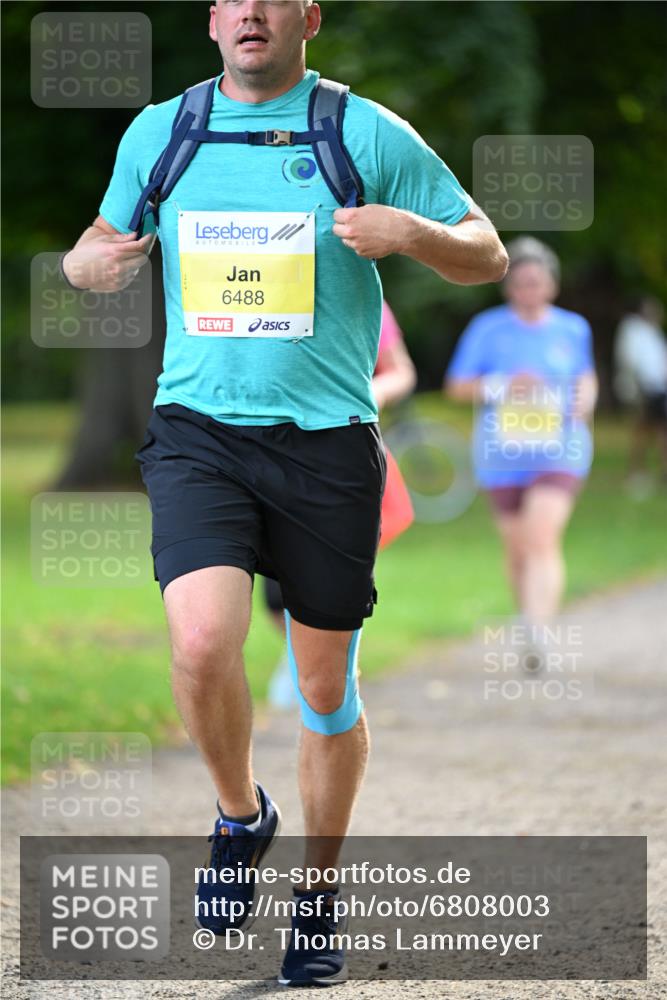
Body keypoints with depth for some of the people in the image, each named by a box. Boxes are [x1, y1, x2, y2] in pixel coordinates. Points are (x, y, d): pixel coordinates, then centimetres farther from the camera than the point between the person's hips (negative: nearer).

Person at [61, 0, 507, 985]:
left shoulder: (366, 135, -1)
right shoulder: (159, 133, 7)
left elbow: (486, 256, 3)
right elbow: (105, 239, 23)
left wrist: (407, 230, -18)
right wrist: (90, 261, -2)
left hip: (326, 441, -1)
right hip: (197, 432, 1)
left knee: (326, 689, 6)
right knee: (203, 642, -22)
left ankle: (319, 894, 27)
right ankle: (240, 816, 7)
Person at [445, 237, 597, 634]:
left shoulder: (572, 329, 4)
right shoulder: (488, 329, -2)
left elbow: (586, 375, 21)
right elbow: (457, 386, -1)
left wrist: (586, 396, -2)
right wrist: (504, 385, -16)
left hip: (558, 452, -1)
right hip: (503, 454, 1)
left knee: (542, 540, -19)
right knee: (518, 549, 11)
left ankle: (539, 635, -27)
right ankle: (527, 620, 34)